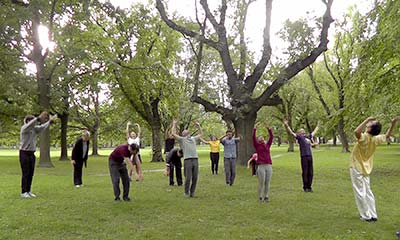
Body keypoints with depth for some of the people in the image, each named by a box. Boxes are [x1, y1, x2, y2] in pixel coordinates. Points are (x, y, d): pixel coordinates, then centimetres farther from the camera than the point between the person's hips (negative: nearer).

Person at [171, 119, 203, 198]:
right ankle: (186, 193, 11)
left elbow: (200, 134, 37)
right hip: (187, 160, -5)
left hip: (195, 159, 5)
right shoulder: (182, 139, 9)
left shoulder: (193, 138, 24)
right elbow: (173, 133, -2)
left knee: (195, 178, 5)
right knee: (188, 178, -3)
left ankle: (192, 192, 17)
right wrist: (174, 124, 5)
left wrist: (198, 126, 34)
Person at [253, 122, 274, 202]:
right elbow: (253, 137, -4)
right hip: (261, 166, -3)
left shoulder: (267, 145, 15)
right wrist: (255, 128, -8)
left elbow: (271, 137, 10)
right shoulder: (257, 146, 6)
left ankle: (266, 196, 16)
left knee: (267, 183, 6)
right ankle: (260, 197, 11)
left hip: (269, 166, 3)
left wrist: (268, 128, 5)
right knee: (261, 183, 0)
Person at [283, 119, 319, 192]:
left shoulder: (308, 137, 22)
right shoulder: (299, 137, 6)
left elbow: (314, 132, 40)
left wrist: (317, 126, 53)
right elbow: (291, 132, -4)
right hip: (304, 156, -6)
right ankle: (305, 187, 7)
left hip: (310, 156, 6)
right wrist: (286, 125, -15)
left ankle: (309, 187, 17)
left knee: (310, 173, 7)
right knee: (304, 172, -1)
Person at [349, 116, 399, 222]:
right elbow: (387, 136, 17)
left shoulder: (364, 138, -24)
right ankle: (373, 215, 21)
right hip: (365, 169, 7)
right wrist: (393, 123, 6)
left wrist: (367, 120, -35)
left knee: (360, 193, 2)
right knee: (368, 192, 15)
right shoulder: (375, 139, -3)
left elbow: (356, 131, -47)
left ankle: (366, 216, 8)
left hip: (357, 169, -7)